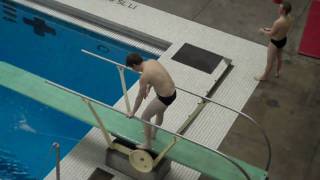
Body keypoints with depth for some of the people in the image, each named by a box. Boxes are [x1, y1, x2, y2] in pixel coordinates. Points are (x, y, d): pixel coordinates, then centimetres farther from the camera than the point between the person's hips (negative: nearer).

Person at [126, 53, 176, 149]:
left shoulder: (144, 76, -23)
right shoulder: (152, 61, -1)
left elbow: (140, 97, -13)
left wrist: (132, 112, -1)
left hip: (165, 98, -8)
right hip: (173, 92, 8)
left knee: (145, 117, 10)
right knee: (160, 113, 33)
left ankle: (147, 144, 24)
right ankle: (153, 133, 58)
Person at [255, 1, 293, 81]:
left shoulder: (278, 22, -38)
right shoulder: (289, 18, -12)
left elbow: (270, 35, -25)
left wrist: (263, 31, -7)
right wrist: (270, 29, 7)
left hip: (275, 42, -8)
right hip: (283, 40, 8)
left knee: (269, 61, 15)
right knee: (279, 57, 32)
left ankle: (265, 76, 36)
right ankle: (277, 73, 54)